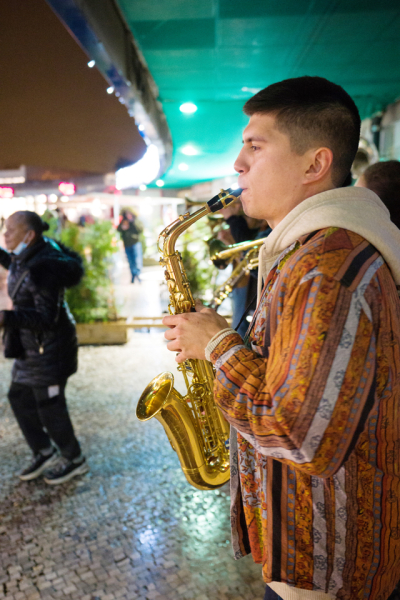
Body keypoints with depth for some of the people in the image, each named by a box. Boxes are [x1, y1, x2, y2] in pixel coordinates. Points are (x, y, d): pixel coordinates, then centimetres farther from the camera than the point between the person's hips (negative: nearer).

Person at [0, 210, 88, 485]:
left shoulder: (43, 268, -27)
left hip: (49, 347, -10)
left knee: (49, 406, 4)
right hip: (33, 346, 10)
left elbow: (46, 318, -28)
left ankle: (75, 460, 27)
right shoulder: (29, 256, 2)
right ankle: (45, 452, 37)